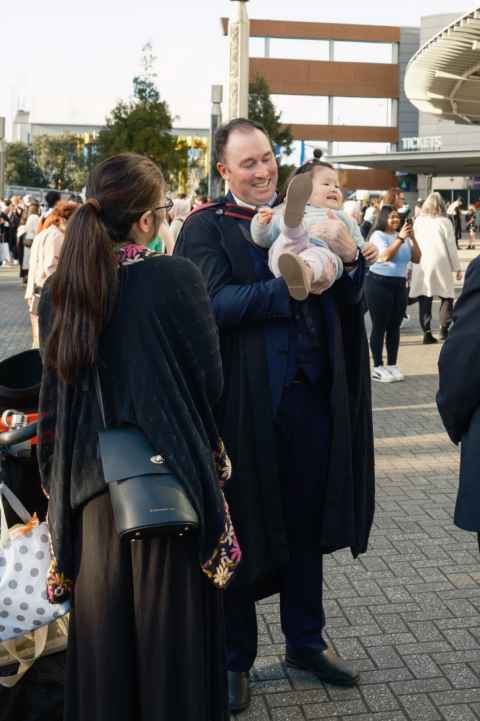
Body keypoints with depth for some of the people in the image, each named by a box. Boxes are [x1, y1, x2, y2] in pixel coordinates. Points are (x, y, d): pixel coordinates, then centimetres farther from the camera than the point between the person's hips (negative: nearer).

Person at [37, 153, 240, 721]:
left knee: (101, 625, 18)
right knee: (170, 623, 13)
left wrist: (57, 477, 16)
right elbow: (209, 376, -9)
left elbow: (54, 388, 5)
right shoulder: (175, 277, -17)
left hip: (90, 477, 4)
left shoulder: (59, 289, -3)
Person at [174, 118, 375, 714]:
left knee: (305, 524, 15)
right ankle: (234, 659, 24)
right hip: (245, 398, -5)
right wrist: (294, 284, -26)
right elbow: (215, 302, -19)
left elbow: (348, 300, 6)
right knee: (243, 527, 7)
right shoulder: (207, 227, -4)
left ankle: (305, 640, 34)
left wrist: (348, 258, -15)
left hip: (308, 394, 5)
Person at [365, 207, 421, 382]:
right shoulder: (378, 235, -6)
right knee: (379, 326, -2)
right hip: (379, 284, -6)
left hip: (399, 285, 6)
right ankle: (378, 368, 2)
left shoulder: (403, 236, 11)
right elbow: (385, 256, -21)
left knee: (394, 327, 8)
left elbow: (416, 259, 8)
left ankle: (392, 365, 16)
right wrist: (400, 238, -18)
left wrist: (412, 238, -4)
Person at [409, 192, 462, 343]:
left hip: (421, 264, 3)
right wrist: (457, 268, 4)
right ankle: (444, 329, 2)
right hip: (440, 264, -3)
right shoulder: (444, 221, -3)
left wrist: (410, 265, 14)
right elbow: (451, 246, -2)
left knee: (424, 299, 5)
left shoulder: (418, 221, 5)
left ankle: (427, 332, 2)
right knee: (447, 297, 10)